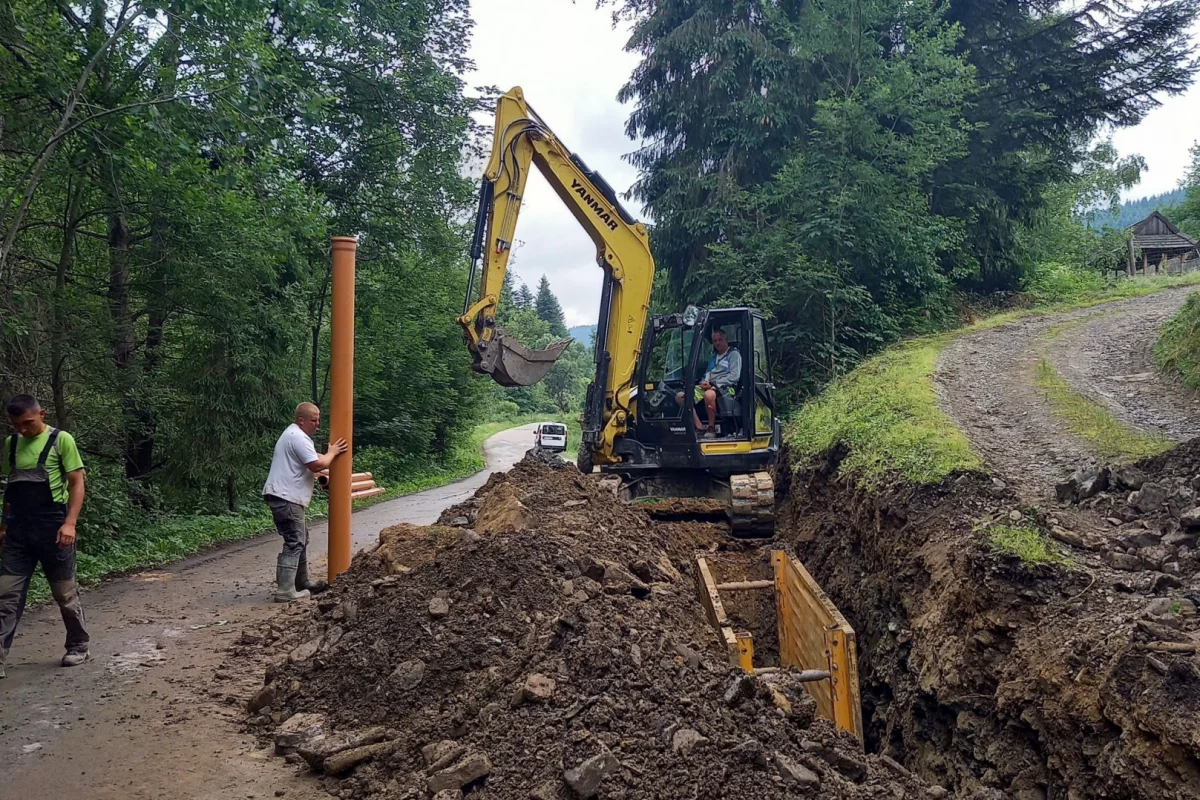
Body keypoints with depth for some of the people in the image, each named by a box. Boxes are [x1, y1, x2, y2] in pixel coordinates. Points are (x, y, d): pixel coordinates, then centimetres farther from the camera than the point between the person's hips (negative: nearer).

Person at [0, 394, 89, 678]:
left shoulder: (61, 440, -7)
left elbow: (77, 483, -8)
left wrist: (69, 522, -17)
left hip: (53, 529, -5)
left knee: (65, 593, 6)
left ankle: (78, 647, 21)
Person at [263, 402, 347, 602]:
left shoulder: (295, 434, 19)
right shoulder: (298, 437, -17)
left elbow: (311, 462, 28)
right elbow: (317, 464, -21)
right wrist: (332, 453, -4)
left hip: (285, 497, 11)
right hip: (285, 498, -11)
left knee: (301, 539, 18)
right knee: (294, 542, -11)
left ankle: (301, 582, 26)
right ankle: (285, 591, -12)